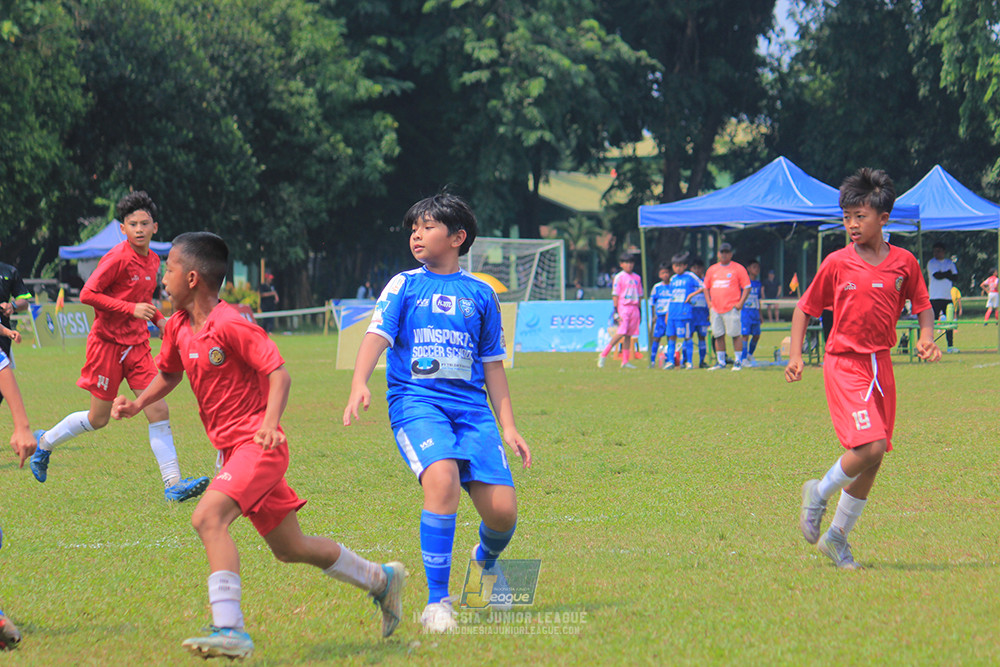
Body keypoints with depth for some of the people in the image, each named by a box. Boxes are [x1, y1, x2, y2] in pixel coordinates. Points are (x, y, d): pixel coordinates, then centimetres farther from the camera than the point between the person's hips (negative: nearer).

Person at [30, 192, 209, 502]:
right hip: (108, 343, -6)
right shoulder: (118, 258, -16)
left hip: (137, 345, 6)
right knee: (98, 418, 4)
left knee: (159, 411, -5)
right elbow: (87, 294, -19)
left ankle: (173, 484, -7)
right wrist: (132, 309, -23)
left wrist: (159, 319, 7)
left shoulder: (153, 260, 8)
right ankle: (45, 442, 29)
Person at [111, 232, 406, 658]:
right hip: (232, 448, 9)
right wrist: (137, 405, 7)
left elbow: (278, 372, -19)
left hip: (256, 443, -9)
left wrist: (270, 423, -34)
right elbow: (169, 374, 24)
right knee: (289, 548, 16)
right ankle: (381, 580, 33)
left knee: (208, 517, -28)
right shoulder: (178, 327, 7)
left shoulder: (230, 325, -17)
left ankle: (229, 630, -33)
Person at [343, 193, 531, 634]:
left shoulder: (480, 294, 15)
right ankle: (437, 602, -20)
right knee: (442, 478, -30)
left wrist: (507, 426, 12)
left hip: (471, 404, 2)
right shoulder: (404, 286, 10)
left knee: (502, 509, -9)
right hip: (415, 400, -2)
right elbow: (377, 336, -3)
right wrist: (359, 384, -22)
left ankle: (487, 558, 31)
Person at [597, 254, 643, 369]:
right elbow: (615, 295, -5)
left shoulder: (637, 278, 15)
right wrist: (616, 311, -11)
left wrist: (640, 311, 17)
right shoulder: (619, 277, -2)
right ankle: (604, 354, -7)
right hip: (623, 307, -6)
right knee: (621, 333, -16)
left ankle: (625, 361, 4)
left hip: (634, 307, 6)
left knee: (628, 335, 3)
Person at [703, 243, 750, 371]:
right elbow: (706, 287, 23)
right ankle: (720, 362, 13)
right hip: (716, 308, 5)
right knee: (718, 335, 6)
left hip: (731, 308, -5)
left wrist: (740, 303, -10)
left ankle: (738, 362, -3)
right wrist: (709, 302, 9)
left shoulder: (738, 268, 1)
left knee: (735, 334, -7)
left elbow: (747, 287, 0)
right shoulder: (712, 269, 15)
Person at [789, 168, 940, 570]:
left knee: (872, 460, 6)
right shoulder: (837, 264, -3)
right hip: (844, 365, -4)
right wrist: (795, 354, -6)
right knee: (870, 446, -20)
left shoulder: (904, 263, 3)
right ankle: (819, 494, 8)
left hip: (881, 366, 4)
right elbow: (805, 309, 6)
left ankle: (837, 538, 20)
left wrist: (926, 337, -4)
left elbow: (922, 305, 16)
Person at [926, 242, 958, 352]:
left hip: (948, 297, 5)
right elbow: (937, 276, -14)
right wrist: (948, 273, -2)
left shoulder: (950, 263, 13)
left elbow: (955, 276, 3)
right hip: (935, 297, -5)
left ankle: (950, 345, 8)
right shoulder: (931, 263, -1)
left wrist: (943, 274, -10)